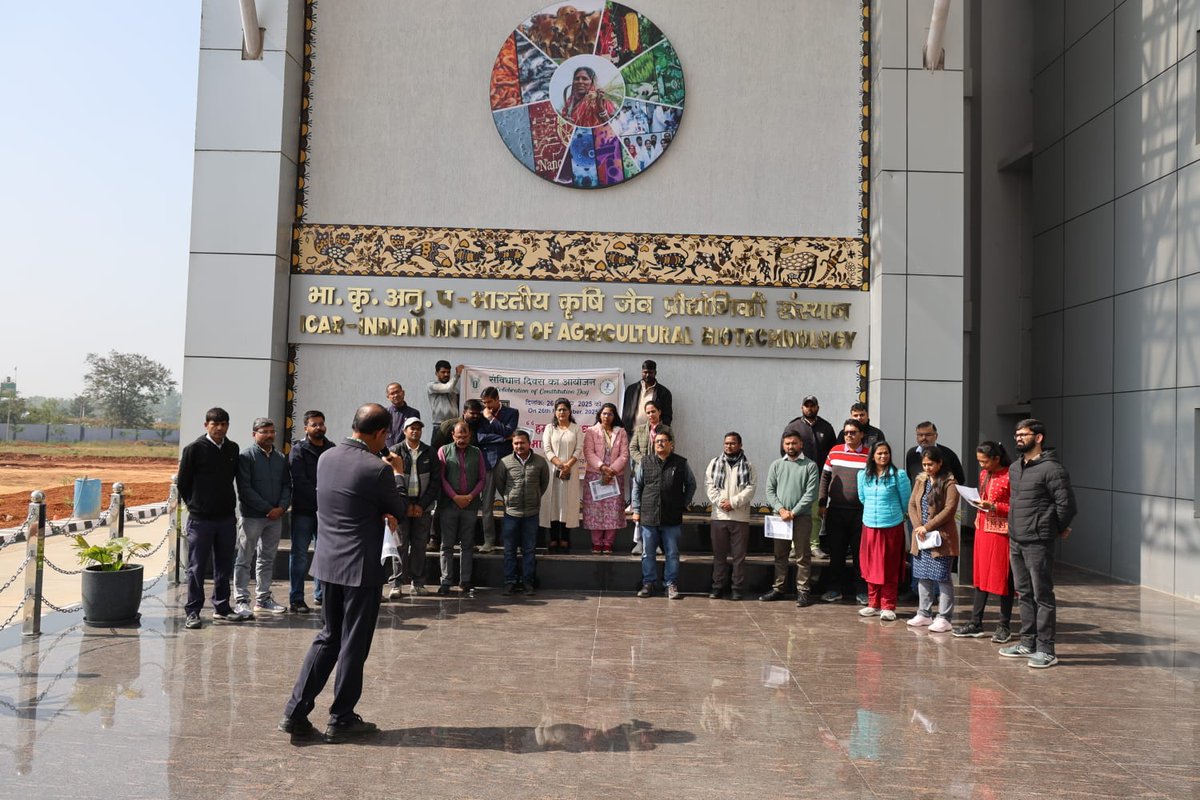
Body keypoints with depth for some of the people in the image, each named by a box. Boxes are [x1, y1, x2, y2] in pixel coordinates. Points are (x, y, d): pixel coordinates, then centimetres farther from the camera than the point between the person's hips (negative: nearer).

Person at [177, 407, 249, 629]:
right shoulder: (194, 449, -8)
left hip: (227, 517, 4)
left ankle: (221, 607, 23)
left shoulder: (233, 449, 5)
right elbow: (182, 483, -1)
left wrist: (228, 502, 12)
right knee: (197, 567, 2)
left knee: (224, 565, 11)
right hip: (200, 519, -4)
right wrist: (195, 504, 4)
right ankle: (192, 611, 12)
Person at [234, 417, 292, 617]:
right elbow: (245, 489, -12)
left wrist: (281, 507, -7)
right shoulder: (246, 457, -7)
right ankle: (242, 601, 6)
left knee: (267, 559, 13)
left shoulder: (280, 458, 10)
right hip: (252, 516, -6)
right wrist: (267, 509, -14)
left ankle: (263, 598, 22)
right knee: (245, 560, 1)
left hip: (275, 516, 6)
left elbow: (287, 486, 11)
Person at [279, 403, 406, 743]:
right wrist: (396, 474, 9)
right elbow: (400, 510, -4)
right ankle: (341, 719, 17)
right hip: (361, 568, -7)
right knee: (354, 644, 6)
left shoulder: (326, 458, 3)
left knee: (327, 638, 18)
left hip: (328, 563, 7)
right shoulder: (377, 469, -19)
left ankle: (296, 712, 16)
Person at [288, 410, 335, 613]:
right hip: (304, 510, -5)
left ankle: (321, 594, 21)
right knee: (299, 555, -1)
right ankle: (296, 600, 4)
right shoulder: (298, 451, -4)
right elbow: (300, 482, -13)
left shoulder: (331, 449, 10)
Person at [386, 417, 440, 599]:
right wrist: (405, 504, -10)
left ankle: (418, 583, 11)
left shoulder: (429, 453, 7)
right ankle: (396, 584, 0)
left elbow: (435, 481, 4)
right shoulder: (395, 451, 3)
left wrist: (421, 505, -5)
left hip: (423, 506, 2)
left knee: (419, 545, 4)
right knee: (401, 544, -4)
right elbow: (392, 480, -4)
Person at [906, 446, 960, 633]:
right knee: (923, 577, 13)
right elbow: (912, 505, 8)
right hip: (921, 538, 7)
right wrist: (918, 526, -7)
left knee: (943, 578, -2)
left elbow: (949, 509, -15)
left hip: (941, 538, -7)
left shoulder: (949, 483, -9)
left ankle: (944, 618, 4)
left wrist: (927, 526, -16)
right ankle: (924, 614, 23)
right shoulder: (920, 481, 11)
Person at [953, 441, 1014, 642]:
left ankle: (1004, 626, 13)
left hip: (1001, 533, -7)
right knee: (981, 577, 10)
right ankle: (976, 624, 15)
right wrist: (978, 504, 7)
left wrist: (994, 507, -21)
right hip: (982, 530, 8)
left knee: (1003, 579, 2)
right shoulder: (983, 474, 12)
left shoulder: (1010, 476, -12)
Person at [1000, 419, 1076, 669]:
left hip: (1038, 543, -9)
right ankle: (1028, 643, 26)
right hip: (1015, 541, 9)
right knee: (1025, 594, 16)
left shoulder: (1051, 468, -13)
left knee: (1043, 596, -3)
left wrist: (1058, 529, 0)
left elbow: (1066, 503, -13)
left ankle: (1046, 650, 3)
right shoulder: (1014, 468, 14)